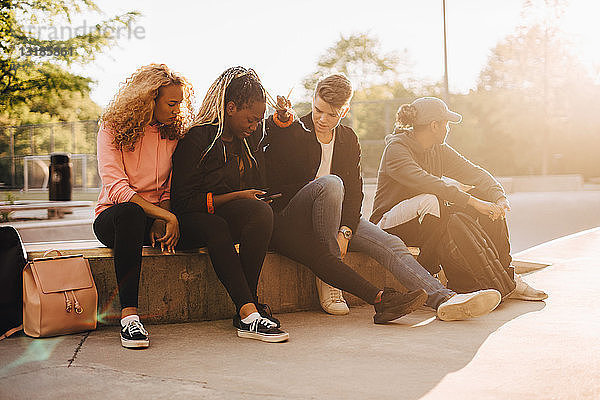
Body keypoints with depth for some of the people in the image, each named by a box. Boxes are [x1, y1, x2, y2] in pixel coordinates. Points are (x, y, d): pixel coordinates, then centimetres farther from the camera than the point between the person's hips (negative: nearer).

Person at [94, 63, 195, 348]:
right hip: (111, 216, -4)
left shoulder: (175, 133, 7)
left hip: (157, 216, 4)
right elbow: (115, 187, -18)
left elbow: (170, 190, 6)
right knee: (129, 213, -42)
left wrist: (162, 221, -16)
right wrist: (165, 216, -27)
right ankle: (129, 315, -43)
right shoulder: (113, 128, -5)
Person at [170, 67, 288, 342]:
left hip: (231, 219, 5)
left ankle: (246, 310, -34)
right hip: (192, 222, -5)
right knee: (216, 229, -40)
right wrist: (235, 197, -16)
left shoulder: (247, 141, 16)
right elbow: (182, 201, -14)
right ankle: (248, 312, -45)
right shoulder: (197, 139, -8)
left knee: (261, 212, -29)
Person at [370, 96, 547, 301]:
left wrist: (500, 197, -17)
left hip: (431, 221, 8)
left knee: (489, 205, -8)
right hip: (391, 226, -7)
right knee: (430, 201, -38)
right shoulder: (396, 149, -17)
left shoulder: (439, 150, 8)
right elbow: (424, 182, -33)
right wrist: (471, 201, -38)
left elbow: (475, 173, 3)